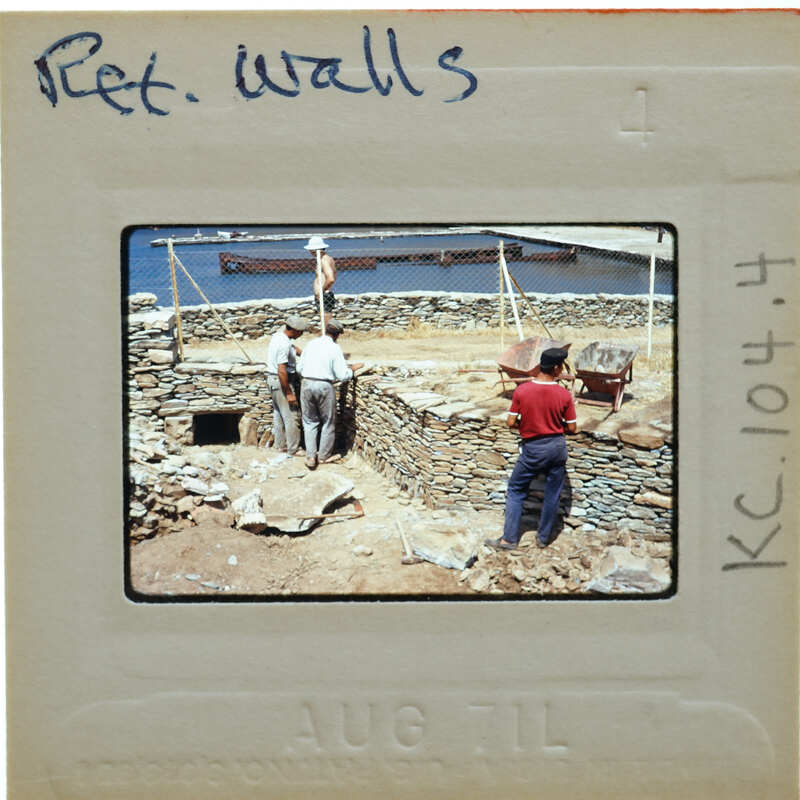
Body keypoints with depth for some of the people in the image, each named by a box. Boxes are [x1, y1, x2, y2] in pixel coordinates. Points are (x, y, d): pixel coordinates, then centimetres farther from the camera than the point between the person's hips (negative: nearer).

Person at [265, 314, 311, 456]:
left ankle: (280, 444, 31)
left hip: (272, 379, 10)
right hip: (281, 381, -10)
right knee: (291, 416, -2)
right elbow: (282, 371, -27)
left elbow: (293, 347, 25)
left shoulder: (278, 335, 4)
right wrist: (289, 393, -23)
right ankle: (294, 449, 6)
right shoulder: (284, 344, -26)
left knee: (278, 413, 19)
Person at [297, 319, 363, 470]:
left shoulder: (311, 344, 5)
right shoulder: (335, 348, -8)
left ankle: (310, 457, 8)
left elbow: (300, 368, 9)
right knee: (328, 422, 15)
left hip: (306, 384, 4)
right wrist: (352, 369, 9)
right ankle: (324, 456, 24)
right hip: (324, 386, -4)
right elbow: (343, 375, -9)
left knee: (310, 422, 15)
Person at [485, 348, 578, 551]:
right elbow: (572, 428, -5)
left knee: (515, 491, 12)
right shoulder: (564, 395, -12)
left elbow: (510, 422, -9)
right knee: (552, 494, 16)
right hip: (557, 447, 1)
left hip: (532, 449, -1)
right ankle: (544, 537, 26)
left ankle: (509, 539, 11)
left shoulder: (522, 390, -13)